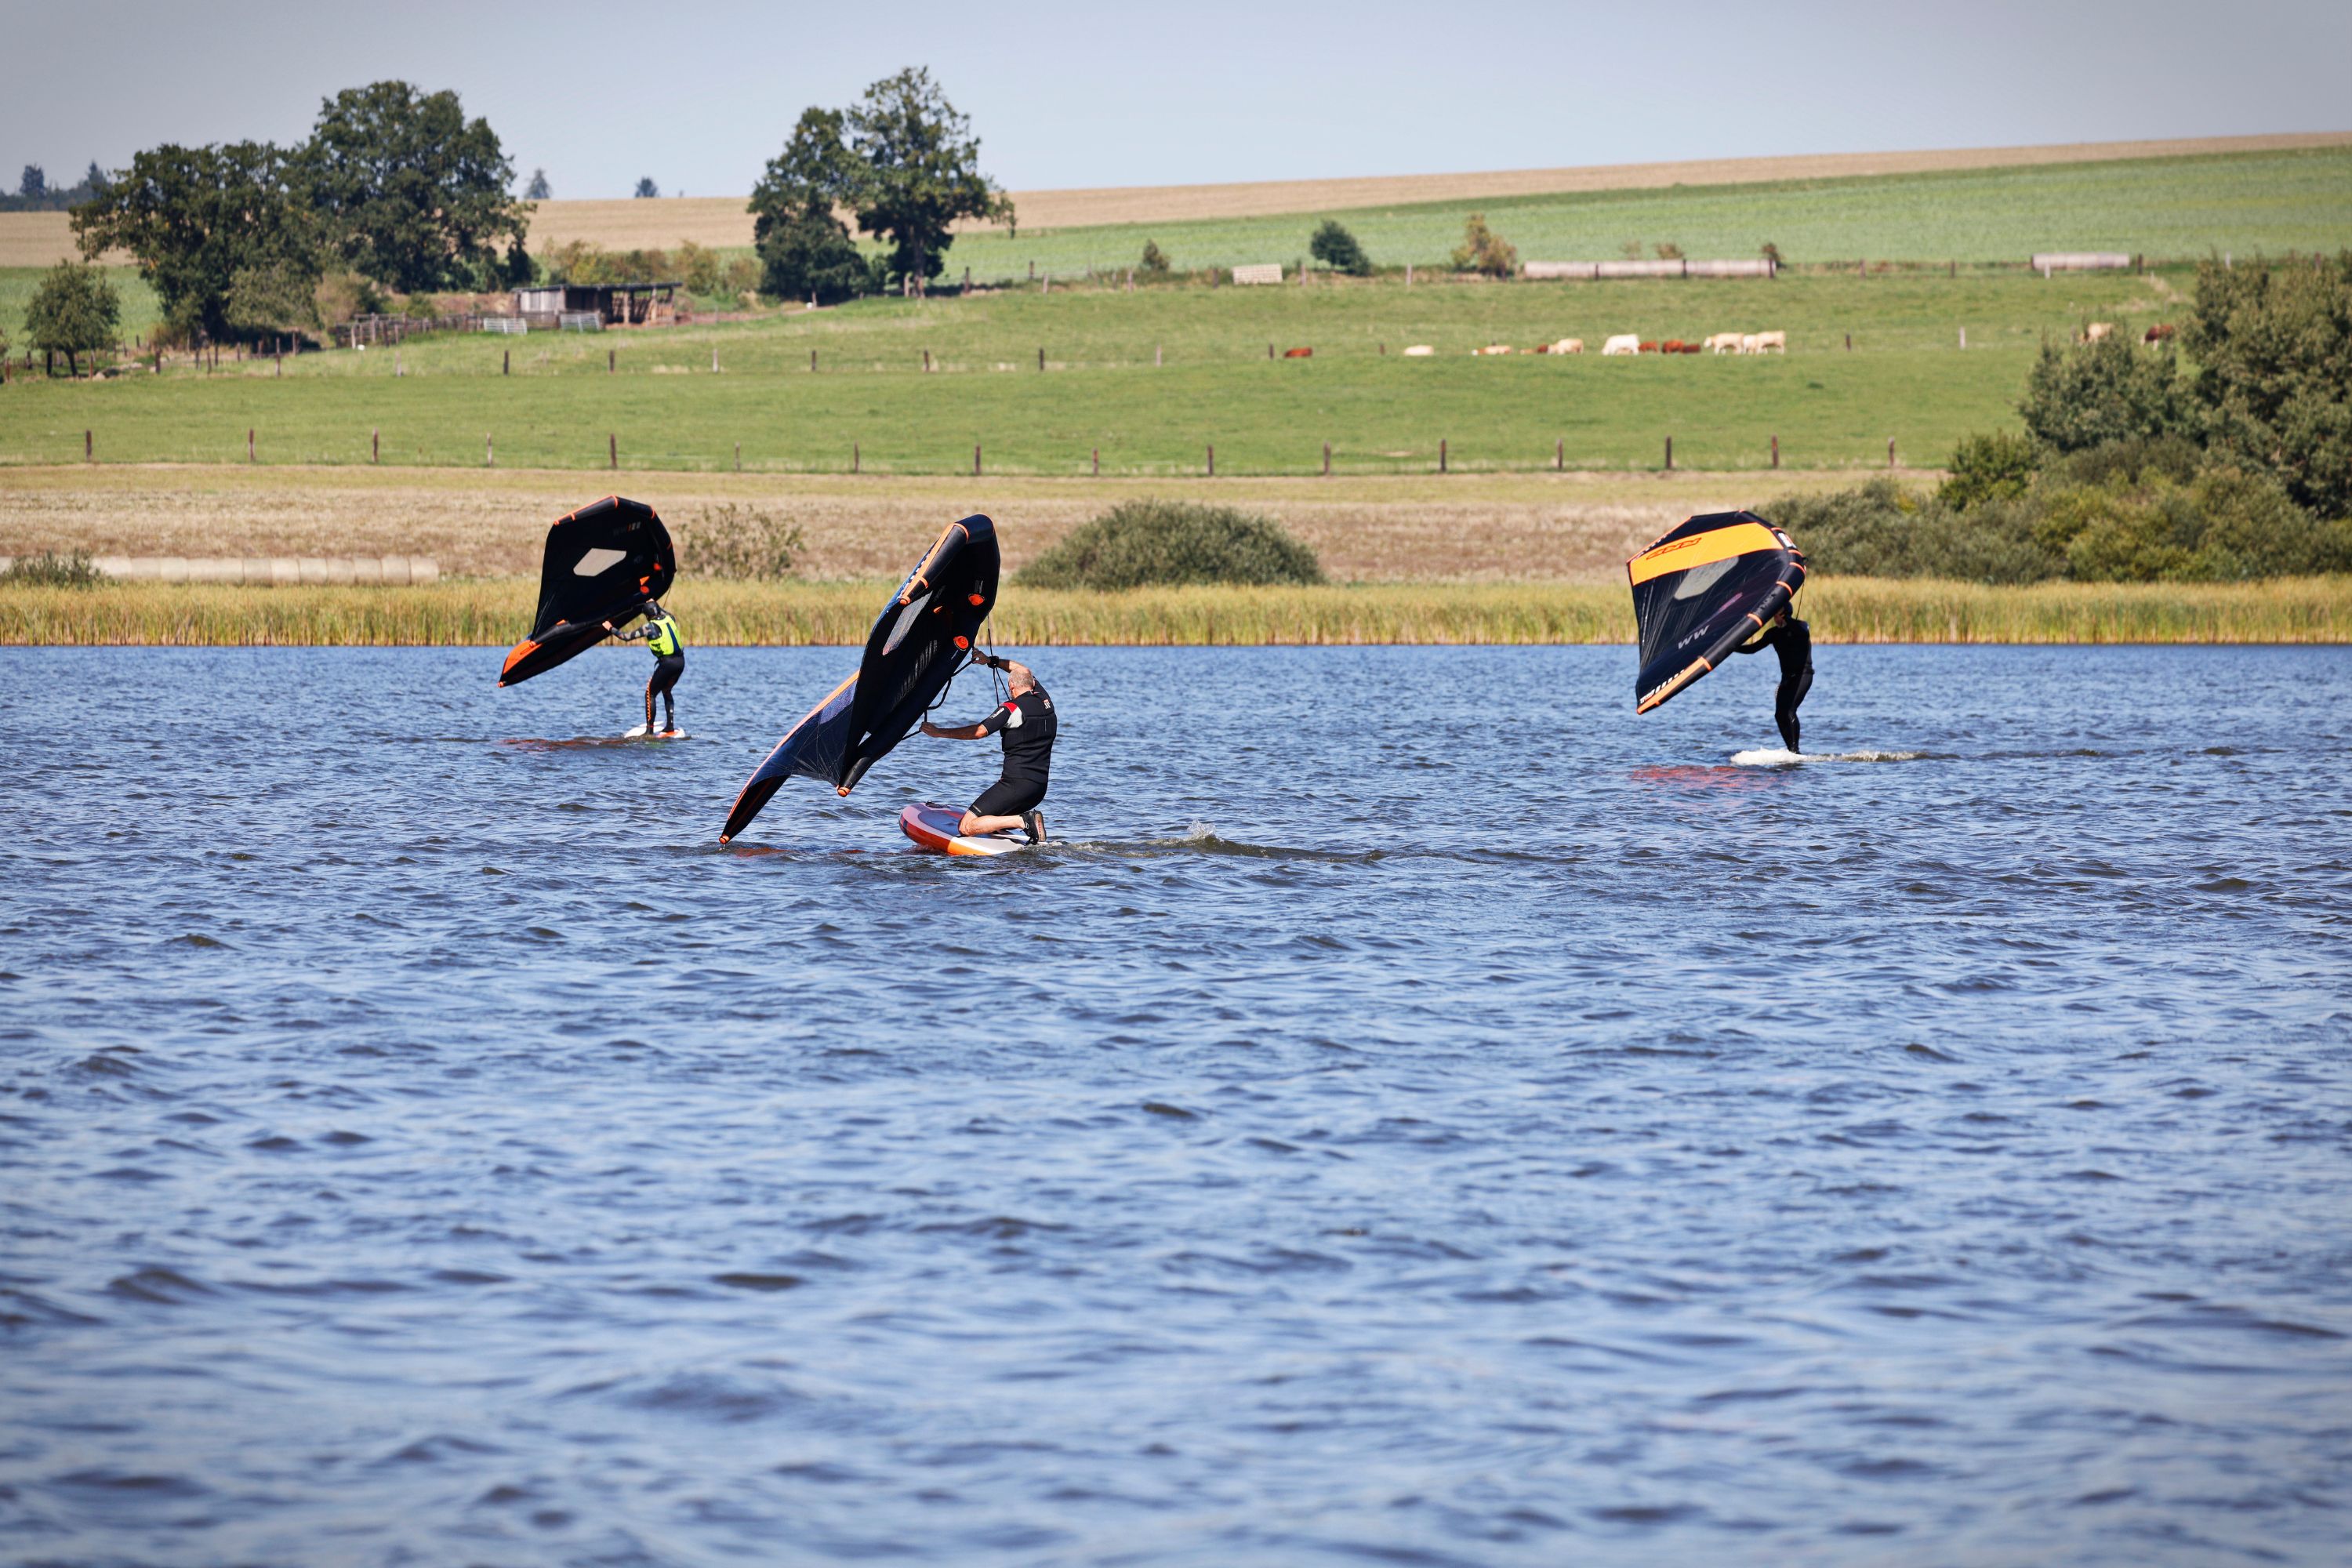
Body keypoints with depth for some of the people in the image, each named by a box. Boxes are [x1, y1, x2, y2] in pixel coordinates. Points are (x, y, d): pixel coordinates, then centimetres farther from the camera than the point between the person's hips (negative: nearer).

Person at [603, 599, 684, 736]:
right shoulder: (669, 619, 8)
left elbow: (627, 637, -4)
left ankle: (649, 730, -1)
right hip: (681, 661, 7)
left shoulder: (650, 627, -8)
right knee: (666, 691, 26)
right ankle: (670, 726, 22)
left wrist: (611, 629, 9)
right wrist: (656, 605, 49)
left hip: (667, 663, -7)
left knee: (650, 694, 4)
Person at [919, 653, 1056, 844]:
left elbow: (978, 731, -19)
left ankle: (1024, 821, -21)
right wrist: (991, 661, 32)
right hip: (1040, 789, 8)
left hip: (1016, 783, -8)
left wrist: (939, 732, -12)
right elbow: (1024, 671, 28)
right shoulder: (1045, 701, 9)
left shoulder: (1012, 708, -12)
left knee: (966, 828, -10)